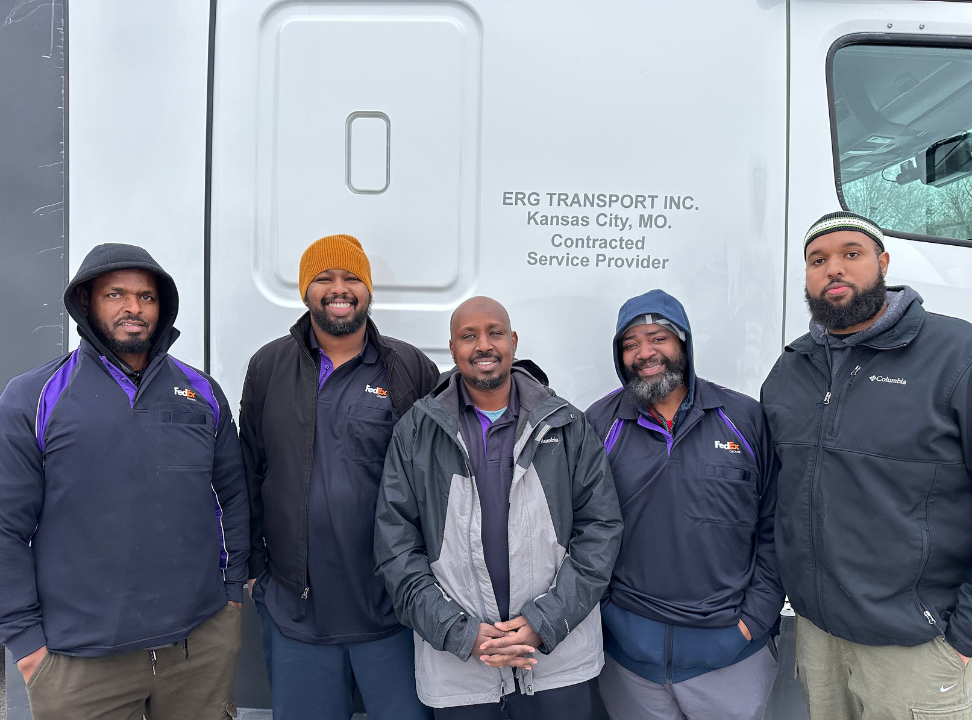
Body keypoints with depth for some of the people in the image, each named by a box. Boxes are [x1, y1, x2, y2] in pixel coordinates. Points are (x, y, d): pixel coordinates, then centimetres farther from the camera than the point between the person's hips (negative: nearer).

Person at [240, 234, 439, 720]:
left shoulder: (411, 370, -1)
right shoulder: (268, 367, 5)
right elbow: (249, 474, 11)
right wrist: (252, 564, 10)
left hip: (393, 609, -1)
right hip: (295, 610, 2)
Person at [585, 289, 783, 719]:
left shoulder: (745, 418, 0)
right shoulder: (599, 425, -1)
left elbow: (773, 526, 2)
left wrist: (756, 616, -2)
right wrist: (597, 608, -1)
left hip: (731, 642, 1)